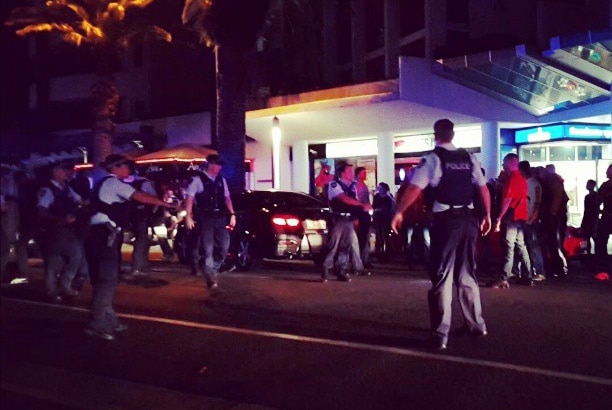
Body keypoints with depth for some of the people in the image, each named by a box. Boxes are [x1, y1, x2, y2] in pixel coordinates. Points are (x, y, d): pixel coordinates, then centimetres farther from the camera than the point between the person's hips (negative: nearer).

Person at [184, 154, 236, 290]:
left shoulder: (221, 180, 15)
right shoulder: (198, 180, 0)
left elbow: (227, 198, 16)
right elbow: (190, 198, -5)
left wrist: (232, 214, 7)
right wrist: (188, 216, -13)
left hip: (220, 217, 5)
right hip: (205, 217, -5)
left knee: (224, 246, 2)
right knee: (208, 247, -6)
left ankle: (212, 268, 24)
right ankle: (211, 278, 2)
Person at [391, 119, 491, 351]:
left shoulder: (433, 158, -7)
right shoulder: (468, 158, 9)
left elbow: (414, 188, -17)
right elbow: (483, 188, 10)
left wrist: (398, 213, -12)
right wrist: (487, 215, 19)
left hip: (446, 220, -6)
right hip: (468, 218, 6)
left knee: (442, 277, 0)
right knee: (467, 274, 19)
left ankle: (440, 335, 2)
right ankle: (475, 325, 31)